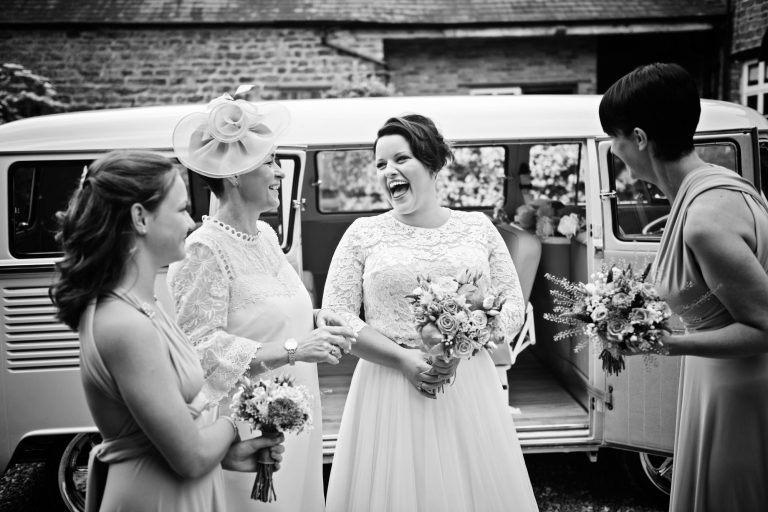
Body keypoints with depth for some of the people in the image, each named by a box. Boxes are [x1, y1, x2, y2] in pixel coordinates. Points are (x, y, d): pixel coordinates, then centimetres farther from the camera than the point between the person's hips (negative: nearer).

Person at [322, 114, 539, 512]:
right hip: (389, 386, -1)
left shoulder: (478, 227, 6)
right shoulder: (364, 233, 2)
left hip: (468, 386, 1)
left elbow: (513, 304, 6)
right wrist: (403, 360, -13)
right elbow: (335, 314, -2)